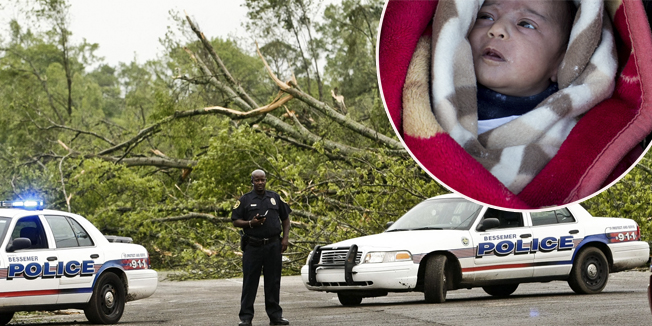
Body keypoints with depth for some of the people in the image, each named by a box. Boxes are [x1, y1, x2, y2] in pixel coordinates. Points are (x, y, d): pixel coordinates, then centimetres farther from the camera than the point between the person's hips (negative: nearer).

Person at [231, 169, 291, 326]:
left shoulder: (275, 198, 12)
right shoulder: (245, 200, 4)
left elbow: (285, 218, 18)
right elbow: (235, 221, 2)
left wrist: (285, 238, 6)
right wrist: (251, 223, -15)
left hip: (273, 246, 2)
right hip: (253, 247, -2)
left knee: (273, 281, 6)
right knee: (250, 282, -3)